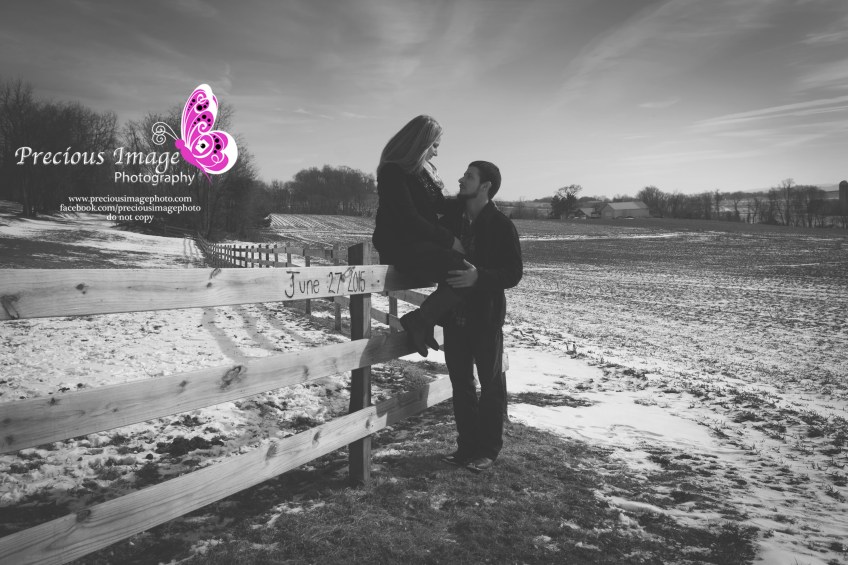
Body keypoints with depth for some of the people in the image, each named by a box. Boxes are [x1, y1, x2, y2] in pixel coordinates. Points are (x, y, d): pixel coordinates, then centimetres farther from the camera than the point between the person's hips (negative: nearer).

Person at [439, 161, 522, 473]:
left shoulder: (501, 225, -9)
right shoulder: (450, 219, 7)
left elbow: (514, 273, -13)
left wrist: (479, 276, -27)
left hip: (486, 317, -5)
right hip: (454, 315, 5)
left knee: (491, 384, 7)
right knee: (460, 383, 12)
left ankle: (488, 449, 19)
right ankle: (467, 444, 25)